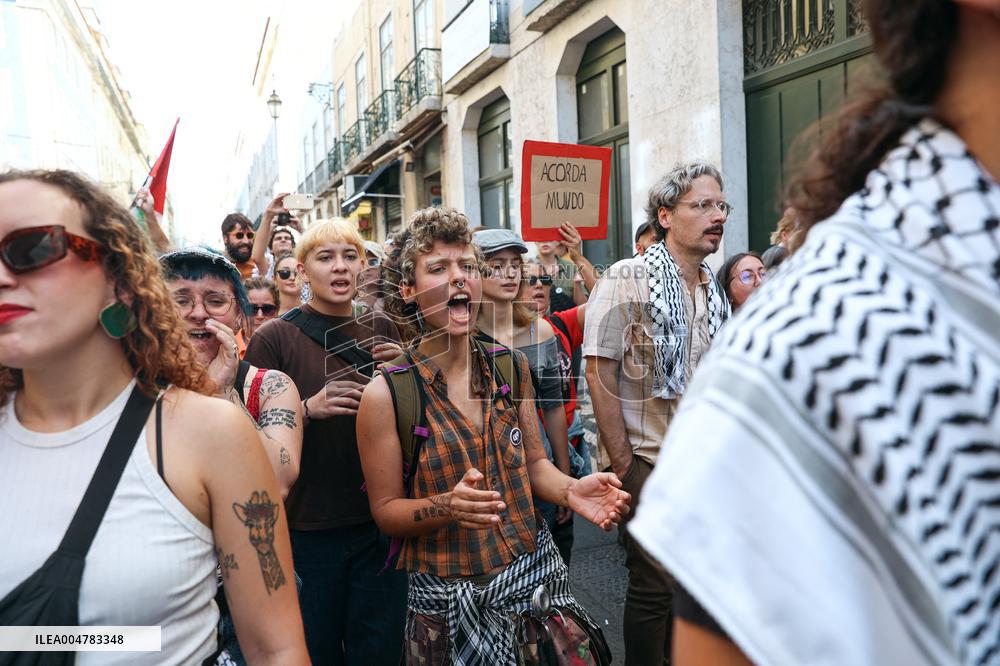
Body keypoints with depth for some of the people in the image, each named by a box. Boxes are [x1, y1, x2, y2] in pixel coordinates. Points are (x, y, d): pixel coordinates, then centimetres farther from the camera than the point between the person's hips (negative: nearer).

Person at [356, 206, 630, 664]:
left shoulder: (512, 367, -1)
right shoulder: (385, 395, -13)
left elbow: (533, 463, 7)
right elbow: (386, 510, -7)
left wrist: (572, 491, -13)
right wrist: (447, 506, -26)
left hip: (534, 576, 3)